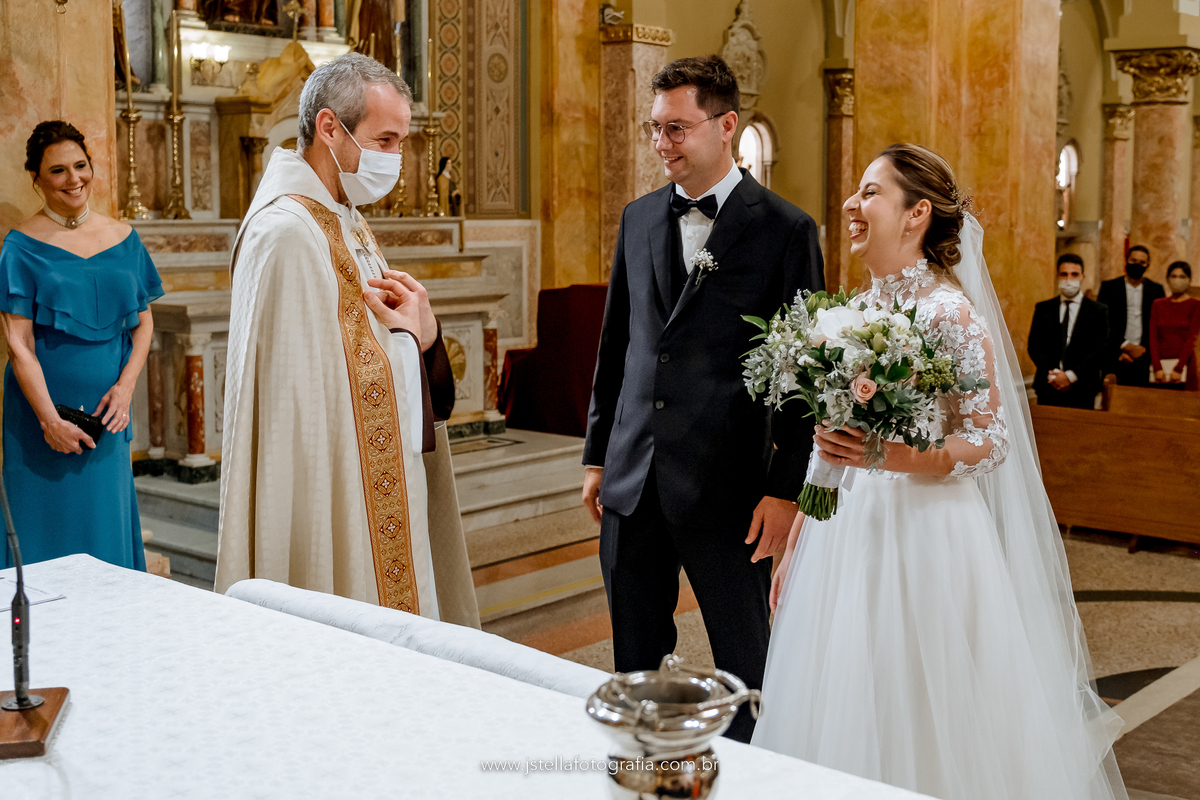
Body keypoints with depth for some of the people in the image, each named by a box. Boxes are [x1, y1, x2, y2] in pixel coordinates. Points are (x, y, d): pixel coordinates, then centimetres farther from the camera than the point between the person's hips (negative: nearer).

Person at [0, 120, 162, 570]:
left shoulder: (123, 239, 7)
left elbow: (143, 321, 10)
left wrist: (125, 387, -6)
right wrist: (49, 420, -16)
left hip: (106, 411, 3)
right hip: (42, 406, -3)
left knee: (107, 529, 9)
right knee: (47, 534, 2)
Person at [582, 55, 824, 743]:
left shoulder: (787, 229, -7)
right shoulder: (638, 219, 9)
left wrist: (785, 489, -11)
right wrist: (598, 454, 15)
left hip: (726, 482, -5)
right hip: (632, 480, 5)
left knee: (745, 663, 11)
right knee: (634, 661, 15)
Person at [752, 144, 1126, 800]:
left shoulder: (951, 313, -12)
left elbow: (991, 439, -13)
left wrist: (893, 456, -28)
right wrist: (795, 546, 12)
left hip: (928, 534, -6)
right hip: (845, 532, 7)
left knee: (927, 725, 4)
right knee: (842, 718, 13)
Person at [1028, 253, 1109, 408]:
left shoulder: (1098, 311, 6)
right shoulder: (1043, 309, 12)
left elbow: (1100, 350, -2)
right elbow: (1034, 345, 6)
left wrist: (1071, 376, -11)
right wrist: (1052, 375, -8)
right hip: (1048, 390, 2)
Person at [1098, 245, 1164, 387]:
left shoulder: (1156, 290, 11)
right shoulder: (1109, 287, 8)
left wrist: (1143, 351, -4)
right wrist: (1125, 346, -8)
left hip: (1144, 360, 1)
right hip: (1115, 360, -1)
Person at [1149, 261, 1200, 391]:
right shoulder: (1158, 305, 12)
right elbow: (1153, 337, 4)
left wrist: (1178, 369, -14)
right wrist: (1157, 368, -8)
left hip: (1185, 365, -3)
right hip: (1161, 365, 3)